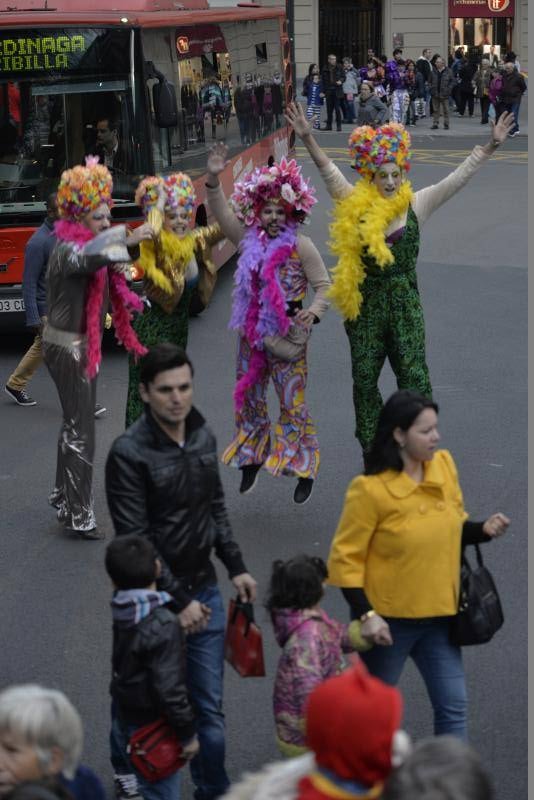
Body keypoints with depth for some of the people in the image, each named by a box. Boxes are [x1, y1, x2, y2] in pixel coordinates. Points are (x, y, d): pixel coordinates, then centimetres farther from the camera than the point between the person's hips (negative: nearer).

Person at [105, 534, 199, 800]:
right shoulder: (164, 626, -28)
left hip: (125, 717, 8)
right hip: (151, 731, -8)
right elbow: (170, 689, -26)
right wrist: (188, 733, -14)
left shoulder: (125, 611, -5)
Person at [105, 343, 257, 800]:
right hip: (155, 599, -5)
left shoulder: (204, 436, 3)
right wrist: (179, 600, -18)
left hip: (204, 590, 5)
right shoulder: (129, 453, -17)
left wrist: (236, 567, 10)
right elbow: (134, 541, -17)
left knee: (210, 706, 10)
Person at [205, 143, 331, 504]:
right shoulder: (248, 239, 3)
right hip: (252, 333, 5)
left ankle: (305, 470, 8)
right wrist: (214, 179, -11)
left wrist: (314, 311, -25)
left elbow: (324, 285, -8)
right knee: (248, 399, 15)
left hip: (287, 335, -5)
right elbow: (221, 213, 3)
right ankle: (252, 460, 32)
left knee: (293, 404, -2)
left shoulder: (300, 245, -9)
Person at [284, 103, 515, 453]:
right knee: (364, 379, 9)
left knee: (414, 376, -5)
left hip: (405, 302, -1)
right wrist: (307, 138, -24)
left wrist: (491, 146, -16)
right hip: (366, 302, 1)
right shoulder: (356, 204, -2)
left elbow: (460, 177, -7)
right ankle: (371, 450, 23)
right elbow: (329, 172, -11)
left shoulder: (417, 204, -1)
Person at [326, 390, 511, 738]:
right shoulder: (370, 489, -19)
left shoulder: (444, 465, -2)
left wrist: (483, 530, -8)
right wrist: (366, 614, -21)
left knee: (454, 705, 5)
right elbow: (344, 558, -14)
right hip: (388, 618, -5)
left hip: (438, 615, 5)